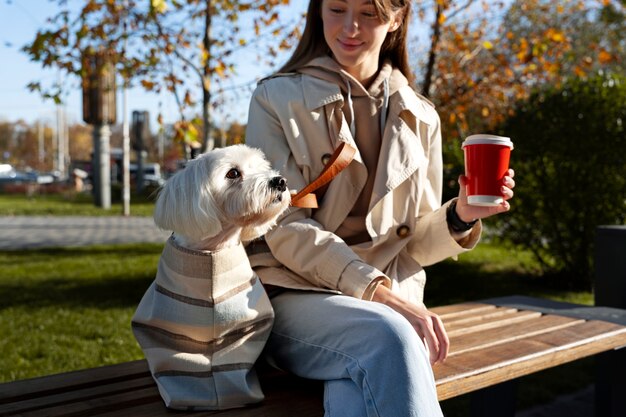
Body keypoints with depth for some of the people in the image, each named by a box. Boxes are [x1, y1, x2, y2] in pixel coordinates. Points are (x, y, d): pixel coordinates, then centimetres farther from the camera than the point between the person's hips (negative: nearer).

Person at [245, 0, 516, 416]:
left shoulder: (420, 118, 11)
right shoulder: (277, 99, 1)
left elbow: (413, 243, 12)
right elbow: (287, 229, -9)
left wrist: (460, 216, -10)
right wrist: (382, 295, -21)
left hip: (387, 306, 2)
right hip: (295, 295, -1)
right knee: (389, 337, -34)